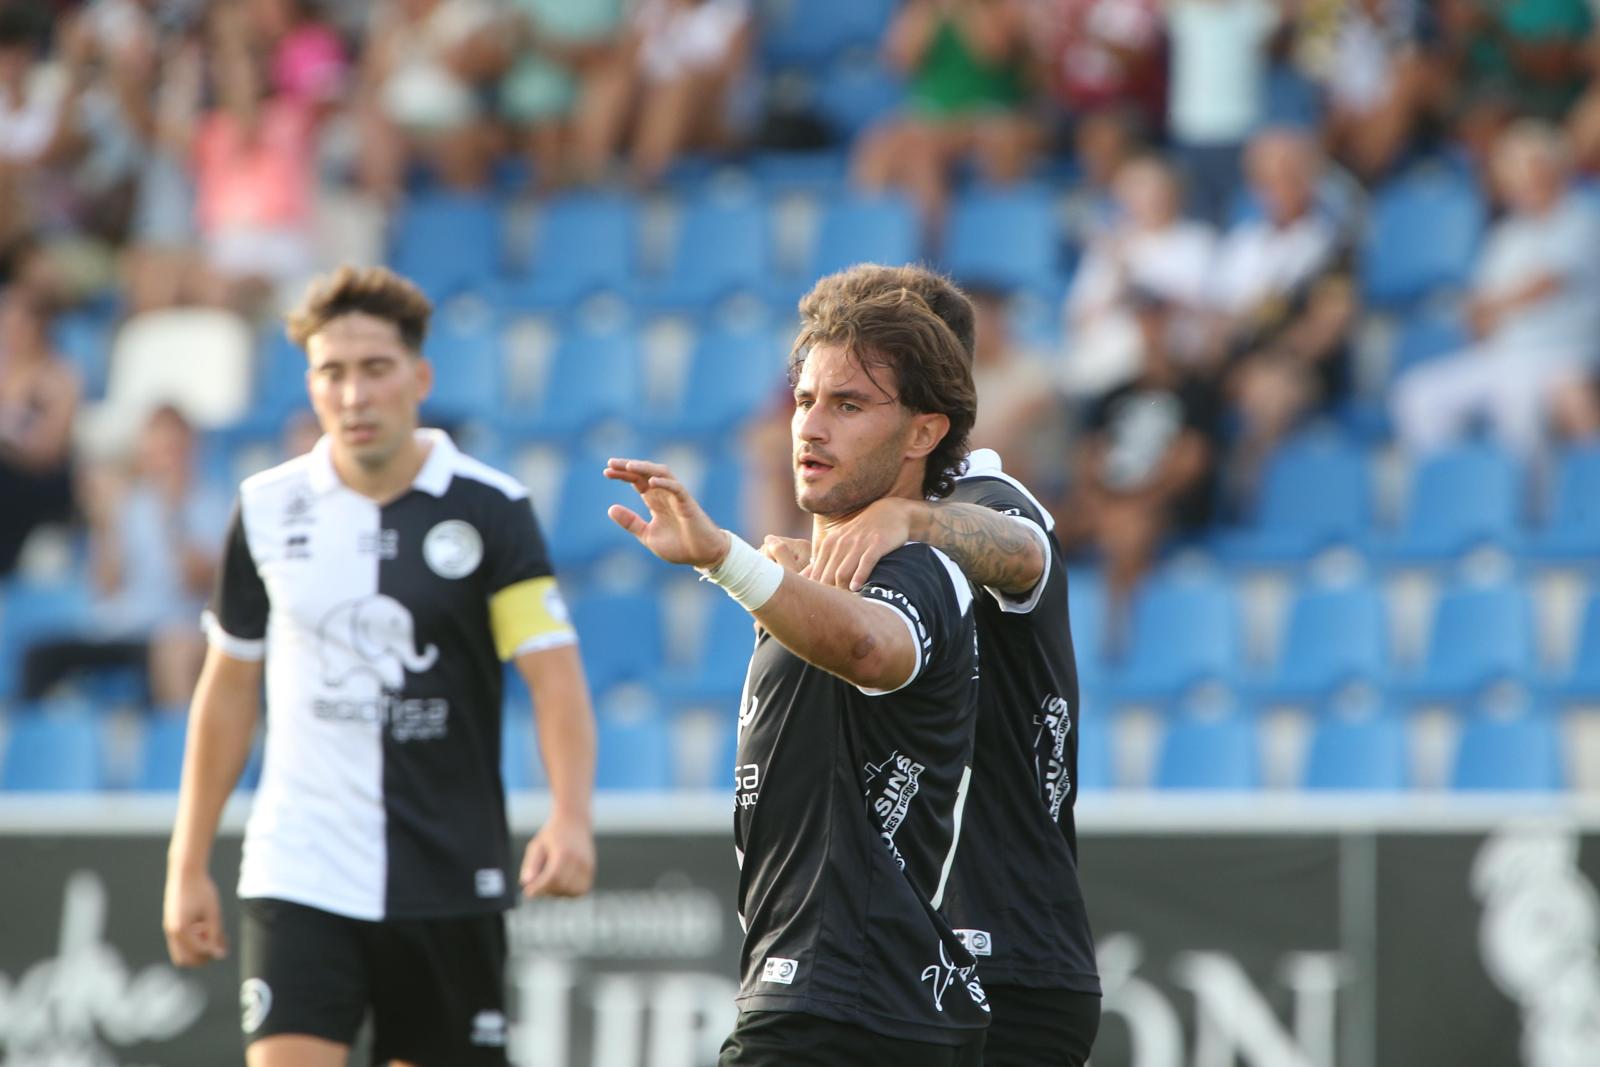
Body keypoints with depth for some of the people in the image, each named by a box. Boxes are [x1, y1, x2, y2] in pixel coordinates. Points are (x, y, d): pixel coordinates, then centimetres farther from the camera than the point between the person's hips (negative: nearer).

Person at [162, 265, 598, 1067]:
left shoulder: (489, 510, -4)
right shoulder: (267, 509, 4)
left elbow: (555, 675, -11)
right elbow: (228, 688, 13)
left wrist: (570, 818, -28)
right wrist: (189, 863, 12)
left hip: (450, 879, -1)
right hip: (299, 875, 1)